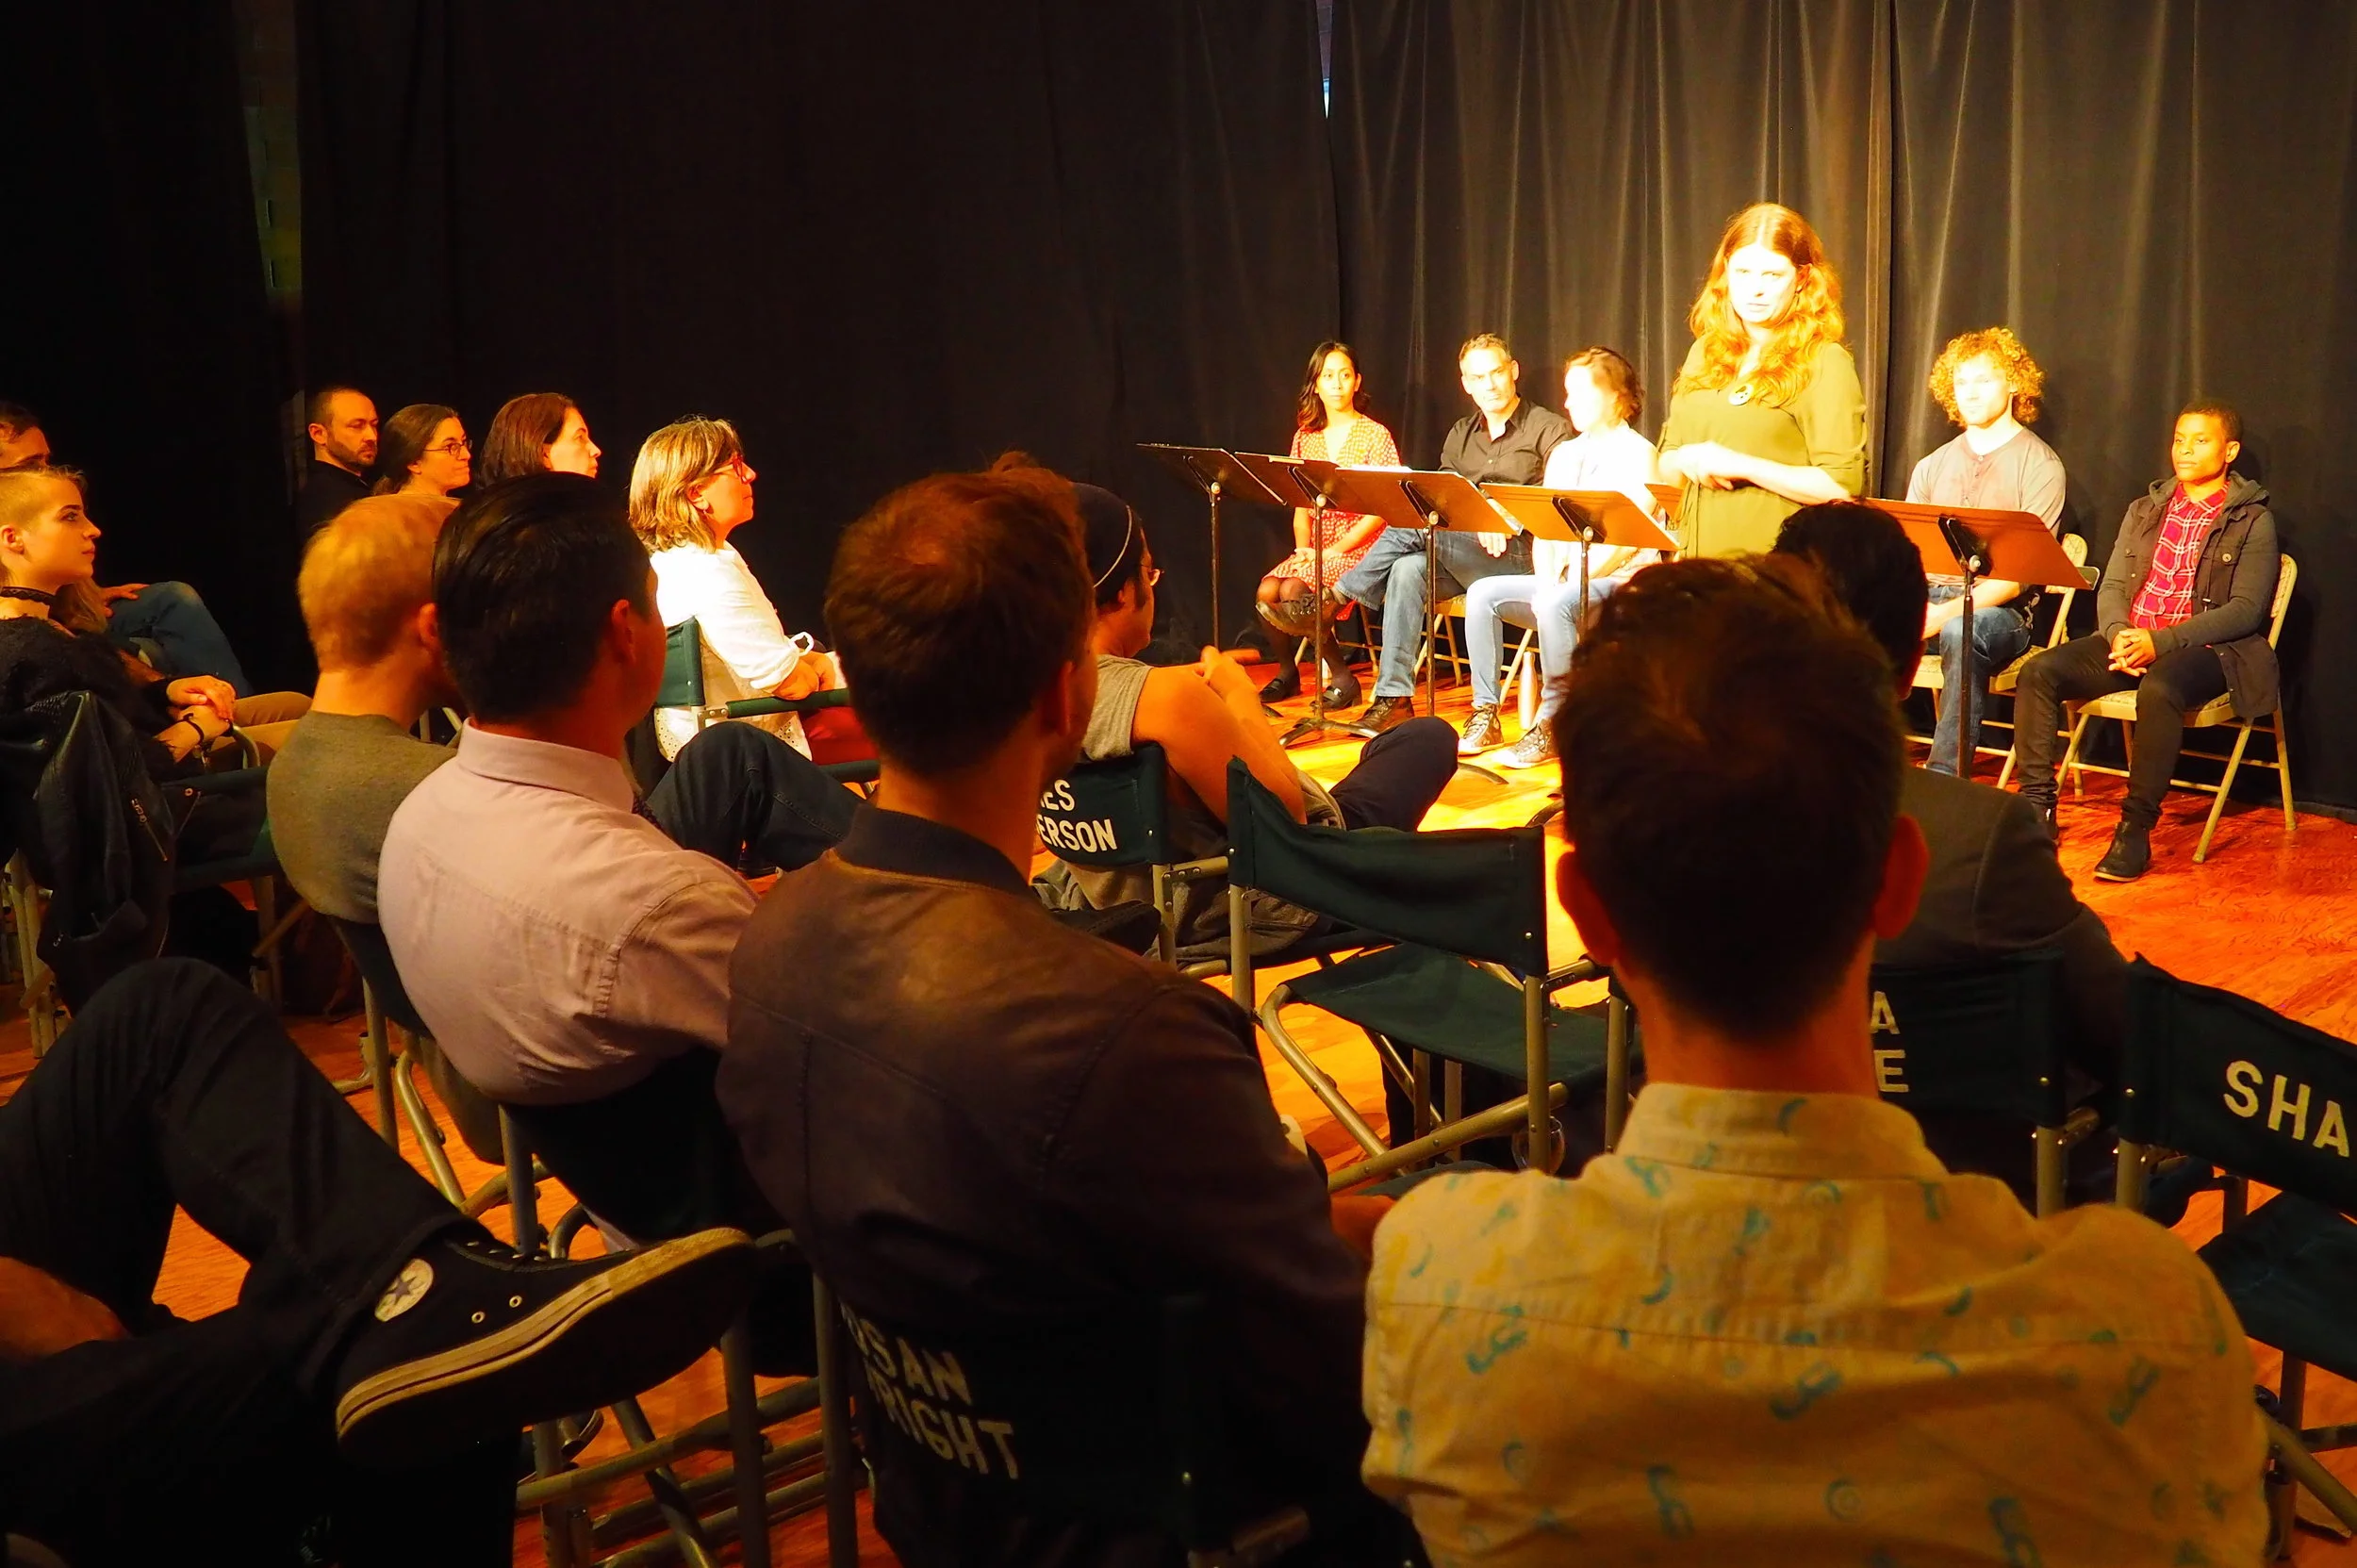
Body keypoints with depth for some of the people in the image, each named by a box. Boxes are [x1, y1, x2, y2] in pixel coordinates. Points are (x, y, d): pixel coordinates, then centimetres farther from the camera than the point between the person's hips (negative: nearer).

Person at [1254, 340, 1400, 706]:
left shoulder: (1375, 436, -3)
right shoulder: (1305, 437, 13)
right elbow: (1300, 505, 13)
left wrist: (1336, 549, -17)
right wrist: (1303, 549, -6)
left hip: (1360, 546, -5)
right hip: (1315, 549, 5)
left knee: (1294, 592, -28)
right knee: (1267, 591, -22)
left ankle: (1340, 676, -11)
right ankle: (1286, 670, 2)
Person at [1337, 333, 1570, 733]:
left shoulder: (1549, 429, 5)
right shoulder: (1461, 434, 22)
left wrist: (1511, 521, -25)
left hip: (1521, 556, -5)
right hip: (1458, 557, 5)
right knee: (1407, 569, -28)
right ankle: (1394, 698, -27)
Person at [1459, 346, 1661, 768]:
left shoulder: (1636, 454, -4)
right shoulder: (1562, 455, 18)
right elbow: (1543, 531, 12)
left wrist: (1572, 583, -22)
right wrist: (1546, 581, -6)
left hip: (1618, 584, -7)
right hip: (1561, 583, 7)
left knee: (1555, 605, -36)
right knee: (1483, 594, -13)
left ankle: (1551, 724, -27)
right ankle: (1485, 716, -12)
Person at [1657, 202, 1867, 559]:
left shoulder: (1824, 362, -4)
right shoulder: (1705, 352, 14)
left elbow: (1842, 486, -11)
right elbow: (1666, 462, 20)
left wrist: (1741, 465, -15)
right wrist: (1688, 461, -2)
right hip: (1699, 557, 5)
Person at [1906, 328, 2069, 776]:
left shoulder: (2040, 466, 3)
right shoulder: (1931, 466, 21)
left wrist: (1949, 612, -21)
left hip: (1998, 609, -4)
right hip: (1925, 600, 4)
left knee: (1962, 632, -40)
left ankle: (1946, 777, -38)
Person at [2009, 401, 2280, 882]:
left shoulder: (2253, 521, 2)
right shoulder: (2145, 509, 18)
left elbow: (2245, 610, -8)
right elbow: (2111, 586, 13)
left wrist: (2160, 641, -19)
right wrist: (2119, 633, -10)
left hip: (2205, 649, -5)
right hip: (2129, 640, 5)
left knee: (2158, 688, -39)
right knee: (2039, 671, -20)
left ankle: (2136, 828, -32)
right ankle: (2037, 804, -17)